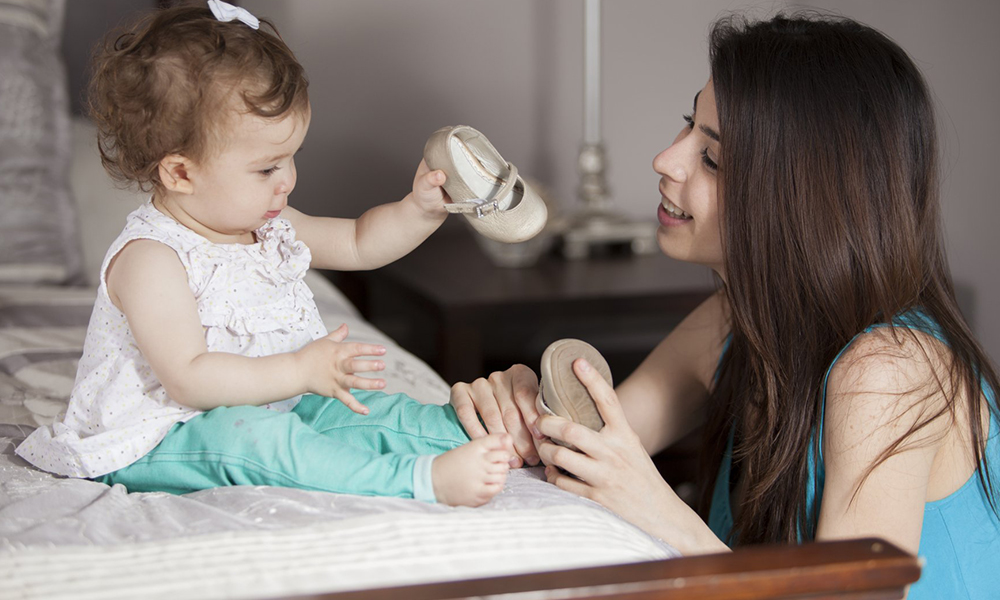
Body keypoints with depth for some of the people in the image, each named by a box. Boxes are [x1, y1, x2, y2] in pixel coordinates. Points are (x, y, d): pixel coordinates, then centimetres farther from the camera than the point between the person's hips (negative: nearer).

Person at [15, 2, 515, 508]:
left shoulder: (266, 226, 6)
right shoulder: (150, 260, -23)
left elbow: (357, 243, 16)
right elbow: (188, 379, -31)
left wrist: (420, 209, -2)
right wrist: (301, 371, -33)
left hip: (266, 408, 10)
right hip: (156, 448, -9)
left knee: (372, 409, -4)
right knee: (248, 436, -36)